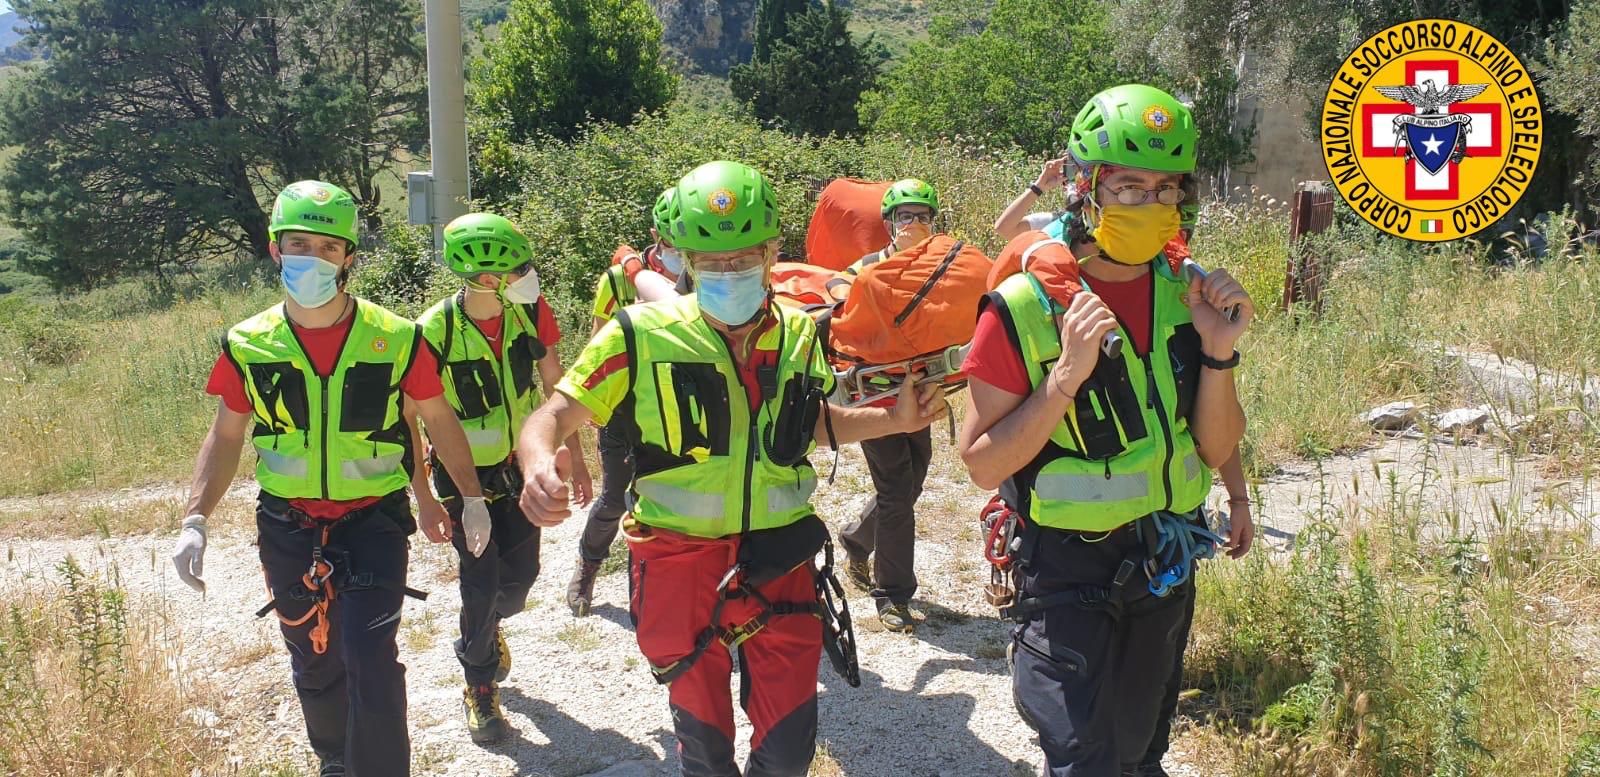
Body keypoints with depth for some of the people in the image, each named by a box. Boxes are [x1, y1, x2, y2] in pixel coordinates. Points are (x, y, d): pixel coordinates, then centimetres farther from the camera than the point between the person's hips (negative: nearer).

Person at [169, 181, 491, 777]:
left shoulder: (395, 339, -9)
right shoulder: (248, 344, -4)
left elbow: (439, 419, 3)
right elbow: (226, 436, 6)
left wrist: (471, 497, 8)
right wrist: (195, 520, -4)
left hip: (373, 520, -2)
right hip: (288, 527, 3)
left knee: (370, 660, -12)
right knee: (314, 661, 15)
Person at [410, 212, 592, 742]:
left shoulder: (531, 311, -13)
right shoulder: (434, 333, -25)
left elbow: (555, 385, 1)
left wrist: (576, 457, 4)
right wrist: (425, 501, -16)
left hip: (520, 465, 4)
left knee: (520, 574, 10)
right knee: (482, 582, -4)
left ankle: (486, 629, 45)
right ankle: (479, 686, 20)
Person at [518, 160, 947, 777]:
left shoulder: (801, 335, 2)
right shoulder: (643, 335, -11)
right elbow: (556, 413, -10)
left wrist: (894, 419, 6)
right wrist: (540, 462, -32)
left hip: (778, 562, 3)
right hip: (681, 567, -2)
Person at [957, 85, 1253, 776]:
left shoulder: (1187, 295, -3)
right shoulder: (1025, 307, -18)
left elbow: (1215, 452, 0)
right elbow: (983, 464, -17)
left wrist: (1218, 353, -16)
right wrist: (1066, 376, -29)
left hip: (1166, 566, 5)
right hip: (1070, 572, -5)